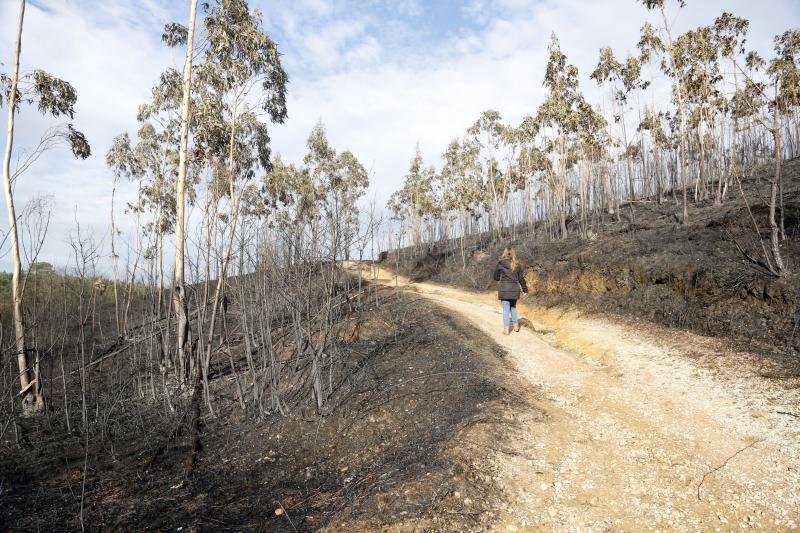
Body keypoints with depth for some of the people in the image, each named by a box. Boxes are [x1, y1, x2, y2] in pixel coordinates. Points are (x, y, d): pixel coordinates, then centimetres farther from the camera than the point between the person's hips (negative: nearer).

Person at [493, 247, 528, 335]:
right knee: (513, 307, 21)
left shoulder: (500, 264, -4)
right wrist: (525, 289, 14)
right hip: (514, 289, 2)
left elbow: (496, 277, 3)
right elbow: (521, 278, 4)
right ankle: (516, 325, 22)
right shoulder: (517, 265, 1)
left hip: (504, 289, -2)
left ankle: (506, 329, 4)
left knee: (506, 309, 3)